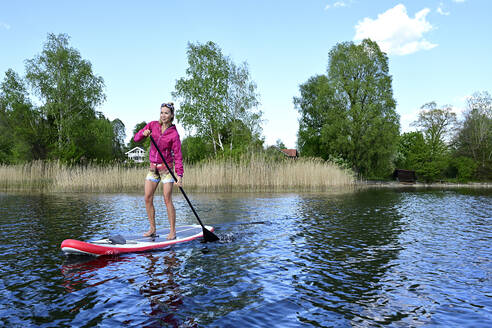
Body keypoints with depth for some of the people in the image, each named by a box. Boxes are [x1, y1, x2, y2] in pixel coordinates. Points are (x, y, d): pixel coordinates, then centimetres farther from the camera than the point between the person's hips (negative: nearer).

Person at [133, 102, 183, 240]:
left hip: (166, 167, -4)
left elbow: (178, 156, -12)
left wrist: (180, 176, -21)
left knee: (167, 200, -5)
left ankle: (172, 231, 5)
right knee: (148, 199, 2)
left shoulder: (174, 134, -11)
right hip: (153, 167, 5)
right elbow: (136, 138, 4)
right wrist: (144, 133, -19)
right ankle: (152, 229, 15)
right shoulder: (153, 125, 1)